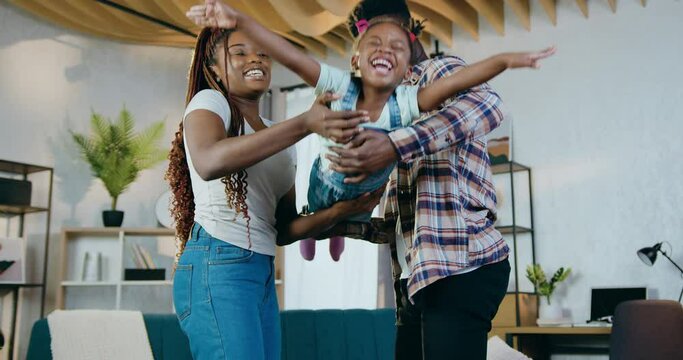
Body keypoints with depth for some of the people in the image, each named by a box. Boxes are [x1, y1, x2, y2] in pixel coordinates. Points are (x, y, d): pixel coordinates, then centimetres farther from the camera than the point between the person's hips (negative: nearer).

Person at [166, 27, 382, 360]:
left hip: (263, 273, 8)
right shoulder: (208, 101, 0)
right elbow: (209, 163, -26)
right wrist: (305, 124, -28)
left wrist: (339, 211, -4)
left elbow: (283, 229, 15)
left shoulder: (274, 135, 21)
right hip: (217, 265, -8)